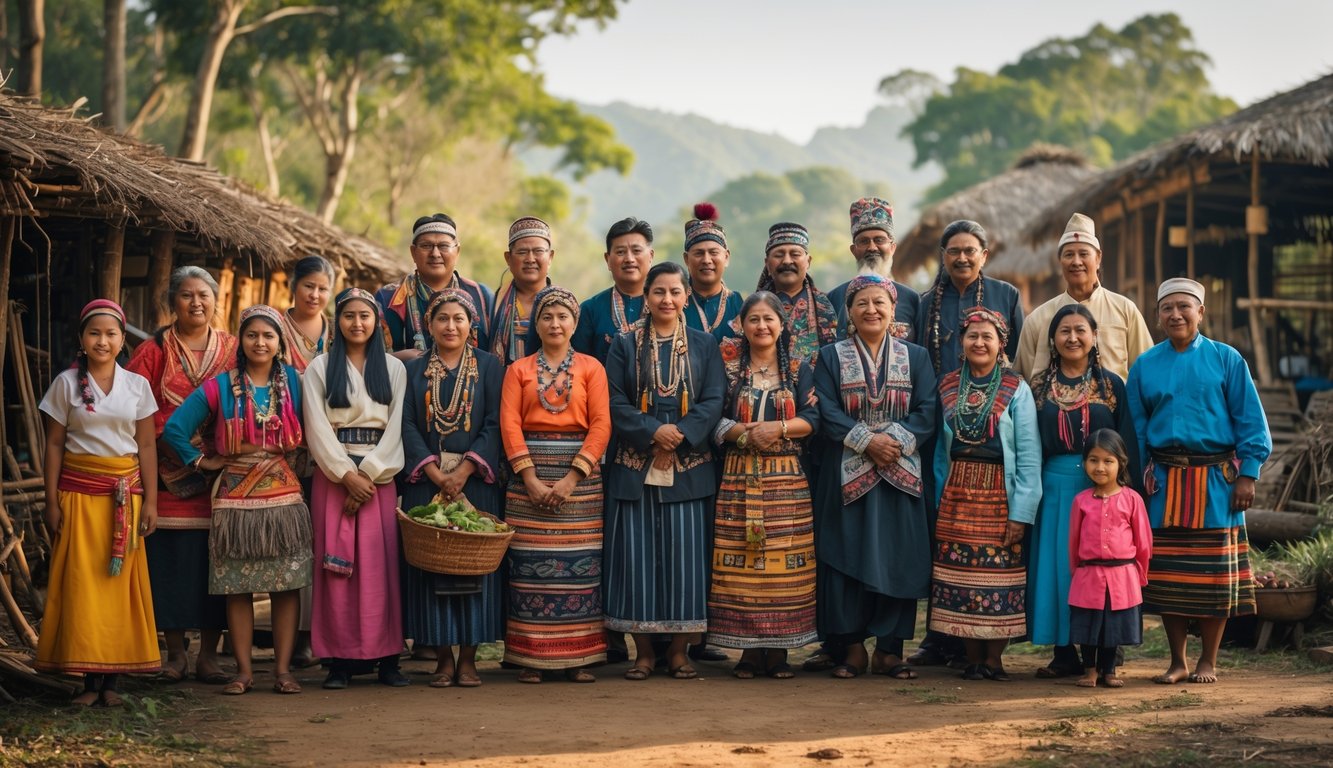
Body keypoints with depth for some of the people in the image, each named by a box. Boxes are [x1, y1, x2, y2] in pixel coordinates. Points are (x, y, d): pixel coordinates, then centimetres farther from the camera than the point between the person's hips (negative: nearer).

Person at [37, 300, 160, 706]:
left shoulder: (137, 385, 6)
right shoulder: (66, 383, 2)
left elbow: (147, 446, 6)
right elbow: (54, 444, 3)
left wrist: (150, 501, 1)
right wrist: (52, 500, -2)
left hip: (125, 493, 1)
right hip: (78, 491, -1)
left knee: (121, 582, 0)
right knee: (81, 583, -3)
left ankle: (112, 678, 6)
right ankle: (90, 678, 2)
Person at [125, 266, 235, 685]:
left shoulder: (233, 350, 8)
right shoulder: (154, 351, 4)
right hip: (170, 472, -1)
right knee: (171, 560, 0)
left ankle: (209, 654, 9)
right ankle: (176, 654, 11)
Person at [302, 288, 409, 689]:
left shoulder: (394, 369, 10)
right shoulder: (320, 369, 7)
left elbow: (395, 429, 3)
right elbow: (317, 430, -1)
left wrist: (368, 475, -8)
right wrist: (347, 475, -10)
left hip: (379, 475, 1)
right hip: (332, 474, -1)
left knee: (380, 563, -3)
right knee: (335, 562, -4)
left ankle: (386, 658, 0)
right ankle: (340, 660, -2)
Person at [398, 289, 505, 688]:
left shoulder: (488, 366, 7)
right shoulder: (413, 370, 10)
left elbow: (495, 424, -1)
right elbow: (408, 425, 1)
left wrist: (465, 469, -13)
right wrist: (435, 472, -12)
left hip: (476, 480, -1)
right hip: (426, 481, 1)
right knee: (431, 562, -1)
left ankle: (468, 658, 3)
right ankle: (443, 658, 5)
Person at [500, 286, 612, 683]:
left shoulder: (591, 368, 8)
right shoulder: (518, 370, 10)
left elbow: (601, 425, -1)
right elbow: (509, 424, 1)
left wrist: (572, 478, -11)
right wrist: (530, 478, -11)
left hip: (579, 476, 0)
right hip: (528, 475, 0)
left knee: (579, 567, -2)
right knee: (530, 566, -3)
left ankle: (577, 657, 3)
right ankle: (530, 657, 1)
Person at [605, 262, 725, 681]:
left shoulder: (704, 346, 10)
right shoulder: (625, 346, 8)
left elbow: (713, 401, 0)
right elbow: (615, 403, -1)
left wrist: (679, 436, -14)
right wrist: (653, 432, -15)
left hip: (690, 467, 0)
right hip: (634, 467, 0)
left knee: (685, 553, -1)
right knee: (637, 554, -1)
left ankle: (679, 649, 7)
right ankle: (643, 650, 6)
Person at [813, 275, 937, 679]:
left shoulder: (916, 357, 10)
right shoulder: (832, 357, 7)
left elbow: (926, 412, 0)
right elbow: (827, 412, -4)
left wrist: (897, 440, -16)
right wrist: (868, 440, -16)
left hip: (901, 473, 1)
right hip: (847, 474, -1)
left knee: (898, 556, -2)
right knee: (848, 555, -3)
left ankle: (889, 647, 6)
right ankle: (851, 646, 6)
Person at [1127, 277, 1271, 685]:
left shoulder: (1226, 360, 1)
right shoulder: (1145, 366, 7)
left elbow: (1250, 421, 0)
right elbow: (1135, 429, 11)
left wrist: (1247, 474, -6)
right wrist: (1136, 480, 3)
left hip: (1216, 481, -2)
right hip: (1165, 482, 2)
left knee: (1214, 573, 2)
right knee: (1167, 573, 3)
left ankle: (1208, 662, 13)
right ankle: (1177, 662, 14)